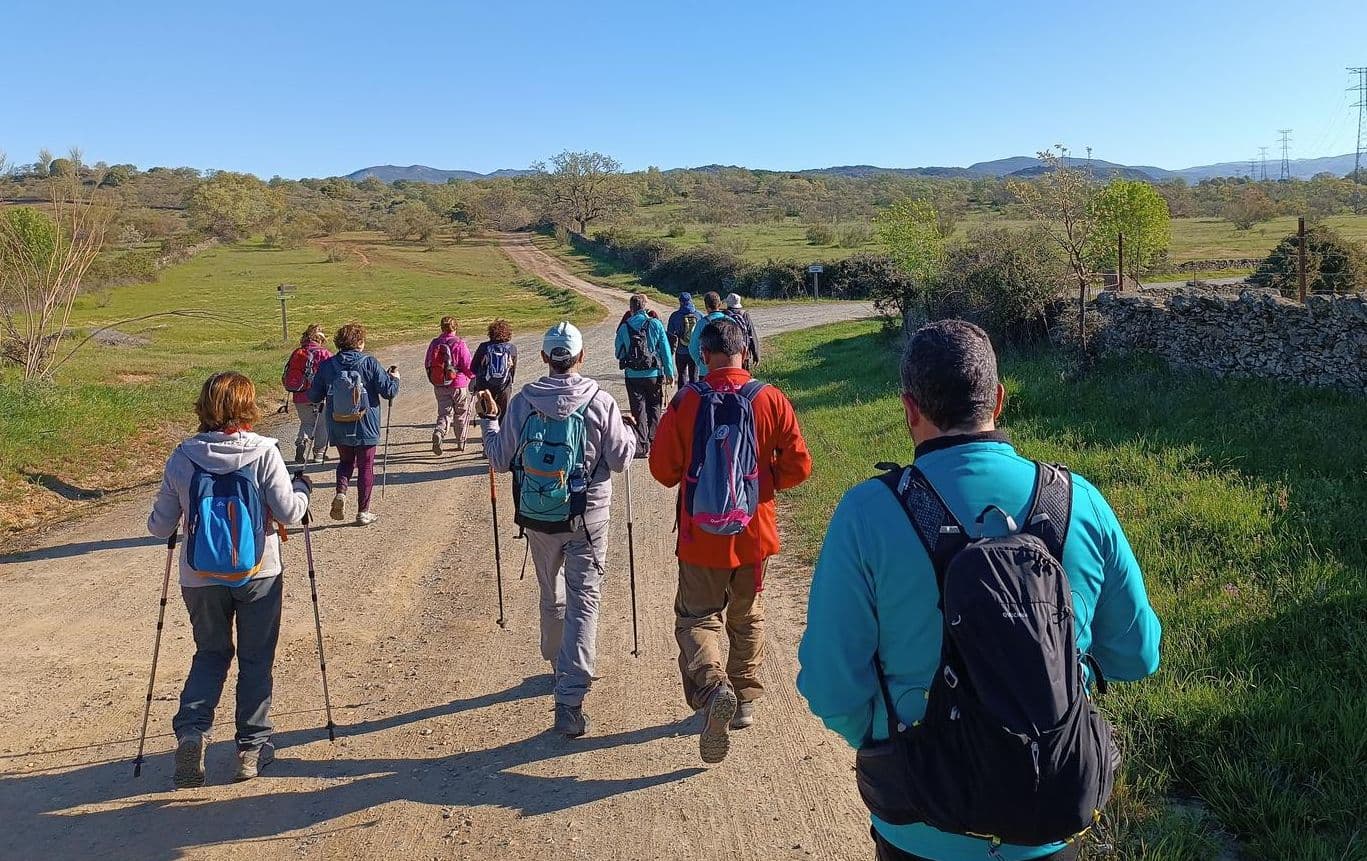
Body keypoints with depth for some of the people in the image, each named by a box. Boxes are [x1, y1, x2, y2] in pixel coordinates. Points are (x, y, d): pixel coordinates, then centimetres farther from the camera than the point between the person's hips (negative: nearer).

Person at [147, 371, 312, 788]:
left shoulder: (181, 458, -5)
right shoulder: (264, 452, -13)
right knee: (256, 659, 13)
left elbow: (159, 527, 1)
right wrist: (302, 487, 8)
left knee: (210, 653, 21)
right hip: (258, 574, -2)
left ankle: (191, 732, 4)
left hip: (200, 578, 2)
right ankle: (253, 746, 19)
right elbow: (289, 513, -12)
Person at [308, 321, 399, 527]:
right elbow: (389, 391, -10)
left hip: (338, 428, 3)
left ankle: (341, 492, -2)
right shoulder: (370, 363, -11)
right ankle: (363, 512, 15)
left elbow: (313, 397, 2)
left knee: (346, 460, 24)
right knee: (366, 466, 11)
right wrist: (394, 378, 10)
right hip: (366, 427, -2)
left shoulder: (327, 365, -3)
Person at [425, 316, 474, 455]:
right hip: (458, 386, -4)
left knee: (444, 413, 9)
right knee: (462, 414, 13)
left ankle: (438, 433, -19)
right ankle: (461, 443, 21)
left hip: (439, 386, 4)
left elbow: (427, 365, 7)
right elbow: (468, 366, -14)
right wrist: (473, 376, 7)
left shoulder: (434, 343, 0)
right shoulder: (459, 344, -15)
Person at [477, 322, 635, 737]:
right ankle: (570, 701, -5)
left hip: (537, 518, 3)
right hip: (587, 518, -2)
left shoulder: (522, 401, -6)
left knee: (551, 597, 22)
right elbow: (620, 459, -5)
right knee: (583, 603, 1)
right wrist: (629, 431, 15)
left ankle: (559, 668, 43)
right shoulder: (600, 402, -10)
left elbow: (501, 460, 0)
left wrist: (489, 420, 15)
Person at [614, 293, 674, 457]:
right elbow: (666, 350, -4)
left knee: (638, 410, 7)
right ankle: (653, 442, 19)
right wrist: (670, 373, 4)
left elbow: (618, 353, 5)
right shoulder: (655, 324, -6)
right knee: (654, 408, 14)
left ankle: (640, 446, 2)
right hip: (654, 375, 0)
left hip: (633, 376, 1)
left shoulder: (624, 327, -3)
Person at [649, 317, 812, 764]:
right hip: (754, 532, 2)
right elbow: (798, 465, -7)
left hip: (701, 536, -2)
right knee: (747, 617, 21)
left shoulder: (685, 400, -10)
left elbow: (662, 467, -7)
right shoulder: (770, 400, -7)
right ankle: (745, 701, 29)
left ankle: (712, 687, -17)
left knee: (697, 616, 8)